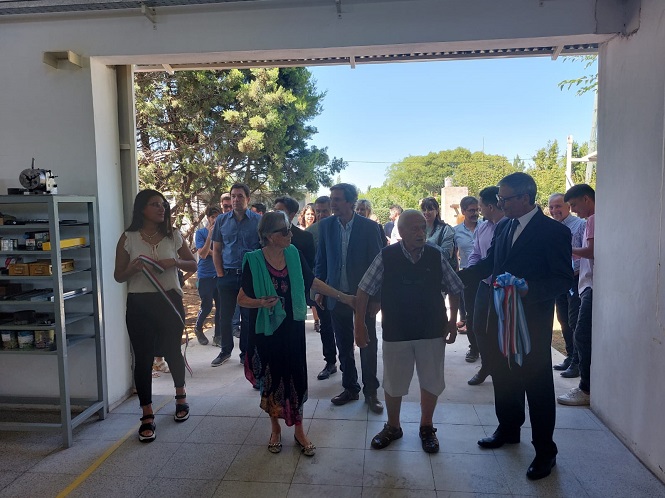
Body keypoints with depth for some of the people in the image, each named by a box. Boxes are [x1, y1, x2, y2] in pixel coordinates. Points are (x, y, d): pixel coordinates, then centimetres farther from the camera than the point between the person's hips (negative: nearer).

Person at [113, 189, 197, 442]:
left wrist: (174, 262, -13)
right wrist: (134, 267, -20)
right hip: (139, 304, -1)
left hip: (170, 300, 1)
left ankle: (181, 396, 41)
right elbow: (118, 276, 1)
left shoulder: (173, 236, 2)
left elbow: (193, 265, 8)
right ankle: (147, 416, 14)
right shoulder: (128, 238, -3)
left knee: (172, 351, 15)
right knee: (143, 359, 2)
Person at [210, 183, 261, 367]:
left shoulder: (258, 220, -2)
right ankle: (226, 350, 26)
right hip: (227, 275, 2)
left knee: (248, 316, 7)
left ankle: (245, 353, 20)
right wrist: (220, 274, 3)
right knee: (225, 316, 9)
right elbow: (216, 250, 9)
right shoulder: (222, 220, 6)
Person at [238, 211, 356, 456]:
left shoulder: (294, 254, -4)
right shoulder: (253, 260, -12)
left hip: (293, 328, 2)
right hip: (267, 330, -2)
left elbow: (312, 282, 7)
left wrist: (342, 296, 9)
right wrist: (261, 302, -27)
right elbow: (242, 299, -7)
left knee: (296, 377, 8)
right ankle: (275, 429, 33)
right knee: (271, 378, 12)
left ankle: (299, 431, 26)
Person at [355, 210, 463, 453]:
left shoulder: (437, 256, -7)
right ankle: (392, 427, 39)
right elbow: (364, 290, -6)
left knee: (431, 382, 14)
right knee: (393, 383, 14)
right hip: (396, 331, -1)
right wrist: (359, 324, -6)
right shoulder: (386, 256, -12)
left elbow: (454, 289, 5)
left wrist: (453, 320, 0)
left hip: (432, 331, 1)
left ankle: (426, 427, 39)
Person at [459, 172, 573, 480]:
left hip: (533, 322, -7)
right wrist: (456, 276, 4)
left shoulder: (554, 231, -13)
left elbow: (564, 279, -14)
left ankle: (544, 451, 23)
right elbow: (488, 264, 13)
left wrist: (529, 290, -28)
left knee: (537, 385, 5)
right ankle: (508, 430, 41)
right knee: (503, 377, 19)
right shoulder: (503, 227, 7)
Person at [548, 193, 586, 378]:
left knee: (575, 322, -5)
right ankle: (570, 357, 27)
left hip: (575, 279, -7)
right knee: (564, 321, 14)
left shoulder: (580, 224, -9)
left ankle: (577, 363, 4)